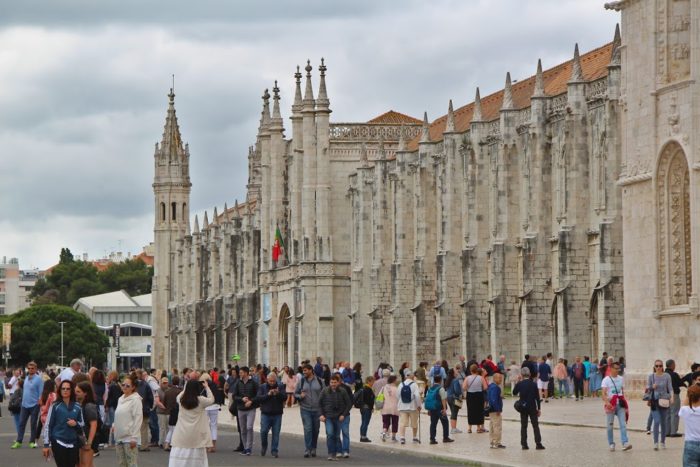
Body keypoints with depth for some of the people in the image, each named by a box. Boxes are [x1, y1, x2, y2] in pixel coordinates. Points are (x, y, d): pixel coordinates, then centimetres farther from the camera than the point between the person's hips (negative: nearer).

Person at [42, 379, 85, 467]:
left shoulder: (77, 407, 5)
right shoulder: (55, 406, -4)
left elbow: (82, 424, 15)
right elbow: (48, 425, -3)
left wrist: (76, 424, -9)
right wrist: (46, 444, -6)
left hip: (73, 443, 3)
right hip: (58, 442, -3)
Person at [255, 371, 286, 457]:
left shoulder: (280, 387, 5)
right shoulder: (262, 387, 4)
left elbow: (285, 397, -7)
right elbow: (258, 398, -6)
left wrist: (278, 393, -27)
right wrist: (268, 395, -19)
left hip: (277, 414, 1)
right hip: (265, 414, 0)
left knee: (276, 433, 1)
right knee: (263, 431, -5)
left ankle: (274, 451, 8)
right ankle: (263, 446, 20)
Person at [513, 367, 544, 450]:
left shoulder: (519, 384, -8)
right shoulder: (534, 384, -7)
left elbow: (514, 393, 7)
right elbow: (537, 397, -4)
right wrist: (539, 409, 3)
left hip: (523, 408, 1)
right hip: (532, 408, 0)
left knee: (523, 426, 7)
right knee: (535, 426, 6)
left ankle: (524, 444, 4)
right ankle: (538, 443, 3)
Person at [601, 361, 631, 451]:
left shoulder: (621, 379, 11)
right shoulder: (606, 380, -3)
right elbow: (604, 393, -13)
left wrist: (624, 403, 18)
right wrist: (607, 402, -30)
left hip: (620, 404, 3)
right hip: (610, 405, -3)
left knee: (623, 424, -9)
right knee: (610, 425, 5)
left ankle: (625, 443, -17)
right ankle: (611, 444, 15)